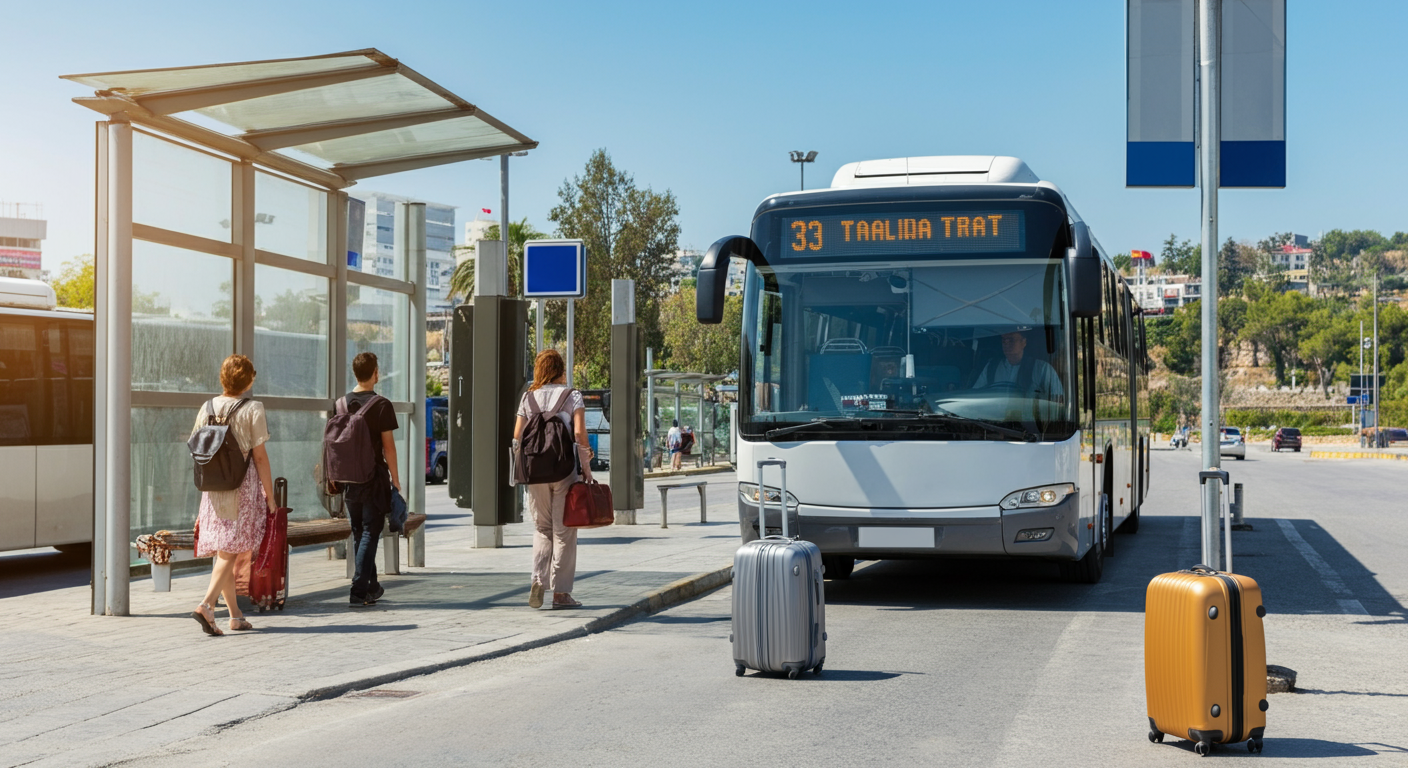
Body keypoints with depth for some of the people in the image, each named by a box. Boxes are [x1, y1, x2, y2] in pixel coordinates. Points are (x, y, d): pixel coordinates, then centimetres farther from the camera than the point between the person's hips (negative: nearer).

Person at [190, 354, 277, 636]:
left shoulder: (207, 408, 7)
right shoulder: (253, 409, -8)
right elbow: (260, 456, -9)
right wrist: (270, 495, -4)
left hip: (213, 488, 5)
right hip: (243, 487, -5)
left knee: (221, 552, 10)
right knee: (230, 552, -6)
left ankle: (236, 615, 16)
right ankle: (207, 605, -21)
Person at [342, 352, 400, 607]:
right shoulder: (381, 405, -10)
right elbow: (388, 445, -10)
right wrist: (396, 479, -4)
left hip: (349, 478, 5)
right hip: (374, 477, -5)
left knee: (359, 534, 15)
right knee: (370, 533, -2)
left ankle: (371, 587, 24)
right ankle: (358, 591, -10)